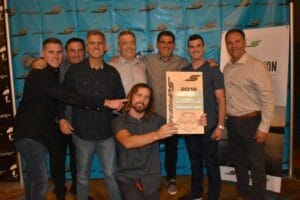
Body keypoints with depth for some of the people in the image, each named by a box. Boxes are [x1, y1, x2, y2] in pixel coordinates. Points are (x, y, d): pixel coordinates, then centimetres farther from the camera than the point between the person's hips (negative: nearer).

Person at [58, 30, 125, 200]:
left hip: (107, 133, 1)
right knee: (83, 175, 15)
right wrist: (62, 118, -5)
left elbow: (121, 100, 9)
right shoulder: (75, 70, -2)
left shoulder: (112, 72, 3)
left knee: (112, 174, 7)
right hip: (82, 132, -1)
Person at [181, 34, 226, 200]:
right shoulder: (183, 71, 6)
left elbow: (221, 99, -6)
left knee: (210, 162, 5)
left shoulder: (213, 71, -4)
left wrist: (220, 125, -12)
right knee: (194, 161, 16)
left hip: (209, 126, -3)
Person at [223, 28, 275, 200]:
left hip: (251, 121, -6)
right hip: (232, 122, 7)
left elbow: (268, 98, -15)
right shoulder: (227, 68, 8)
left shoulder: (257, 66, -13)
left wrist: (264, 127, -16)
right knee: (238, 161, 19)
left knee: (256, 165, 4)